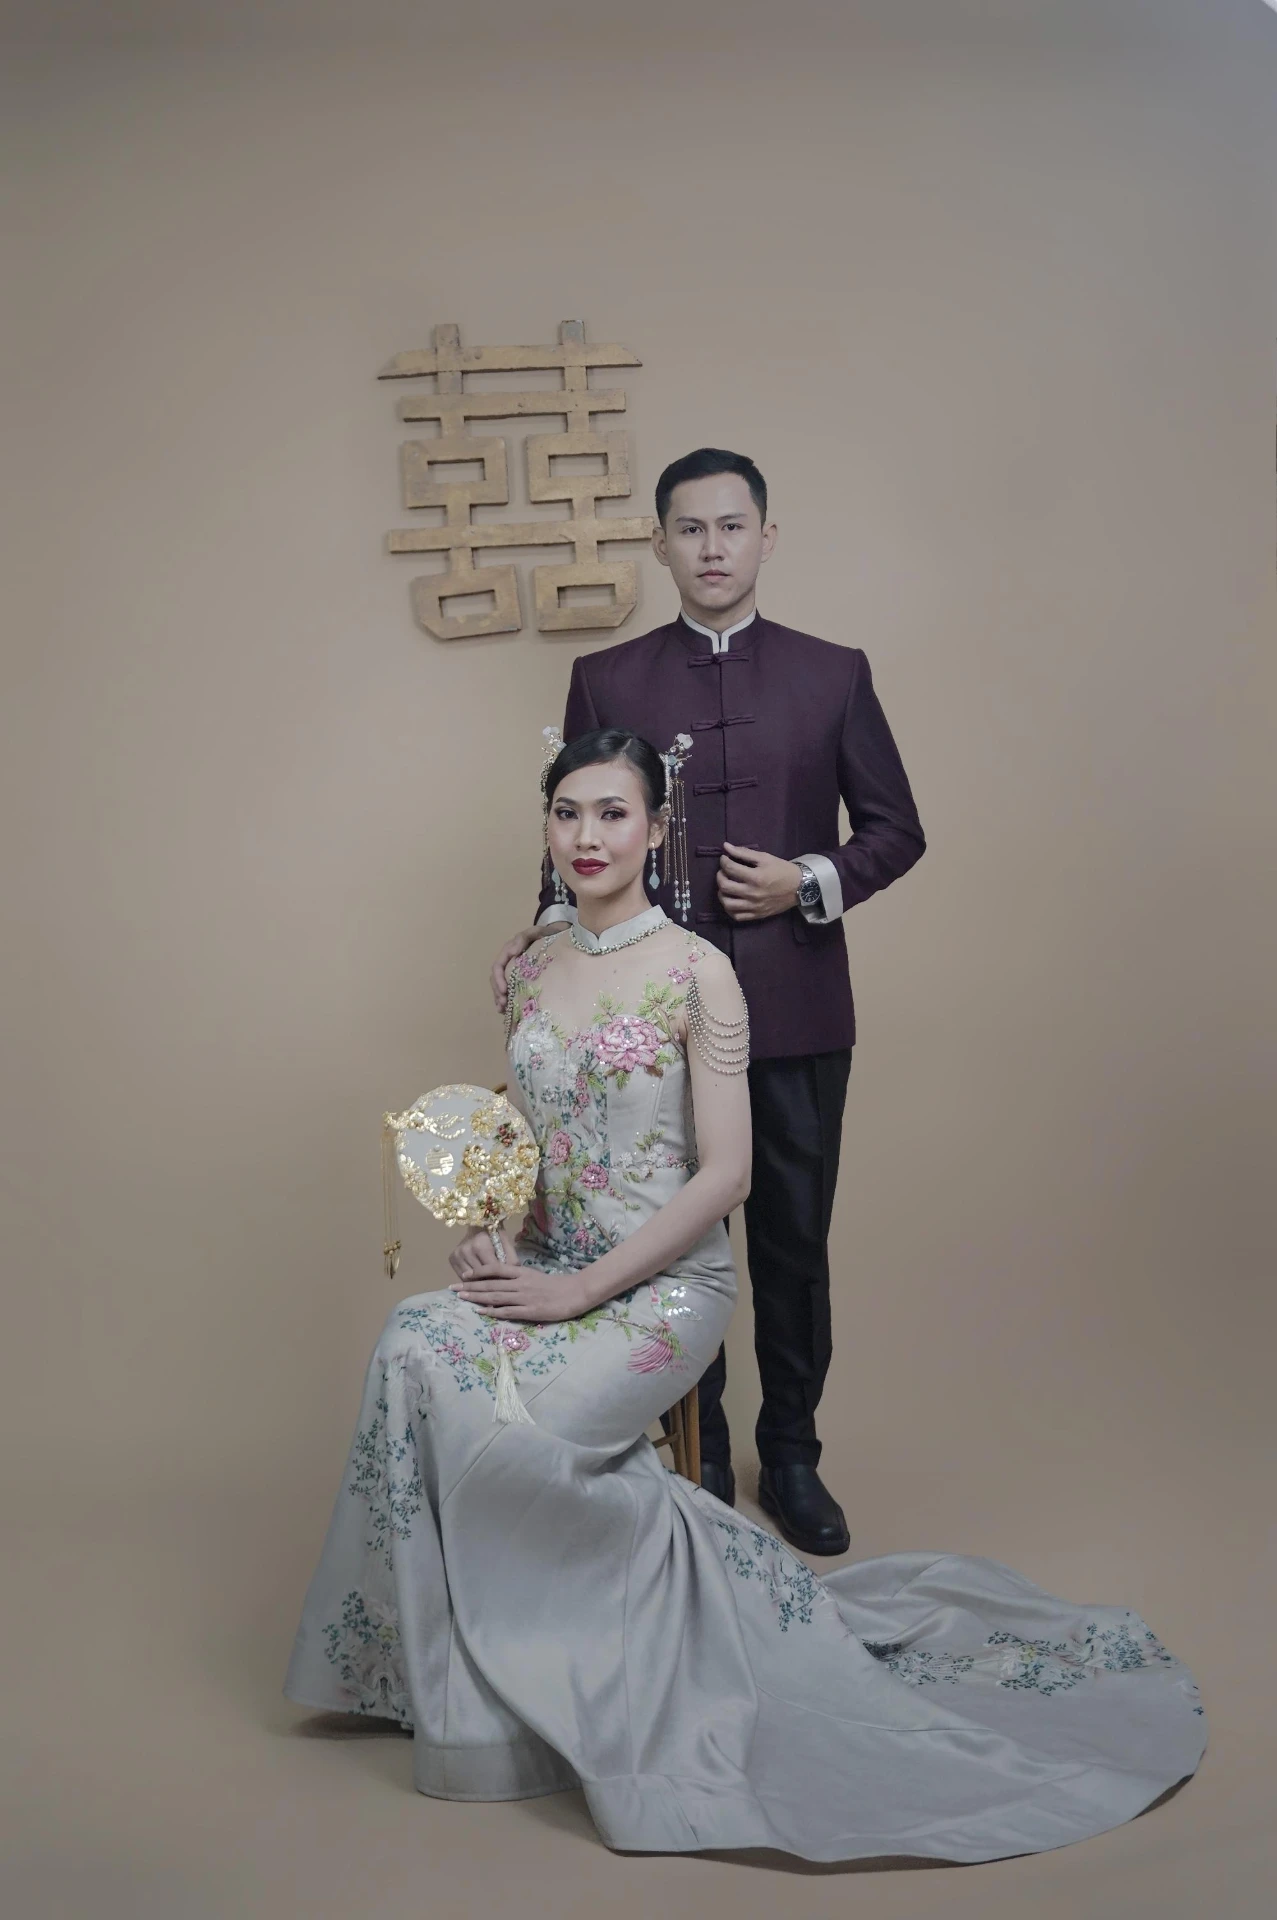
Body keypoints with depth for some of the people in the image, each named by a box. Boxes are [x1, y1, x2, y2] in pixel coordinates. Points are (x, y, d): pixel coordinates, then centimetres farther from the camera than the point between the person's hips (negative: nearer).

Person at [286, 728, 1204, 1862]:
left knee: (494, 1424, -26)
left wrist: (582, 1290, -16)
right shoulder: (531, 971, 9)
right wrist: (486, 1229, -3)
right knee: (417, 1348, -21)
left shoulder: (696, 972, -9)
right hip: (546, 1270, 6)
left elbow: (724, 1175, -13)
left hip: (662, 1285, -6)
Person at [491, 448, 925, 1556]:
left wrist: (814, 881, -10)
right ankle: (696, 1459, 28)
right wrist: (555, 927, -12)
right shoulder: (607, 681, 4)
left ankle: (793, 1457, 28)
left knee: (795, 1247, 10)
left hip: (797, 1015, 0)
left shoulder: (833, 674, 4)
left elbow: (896, 828, 7)